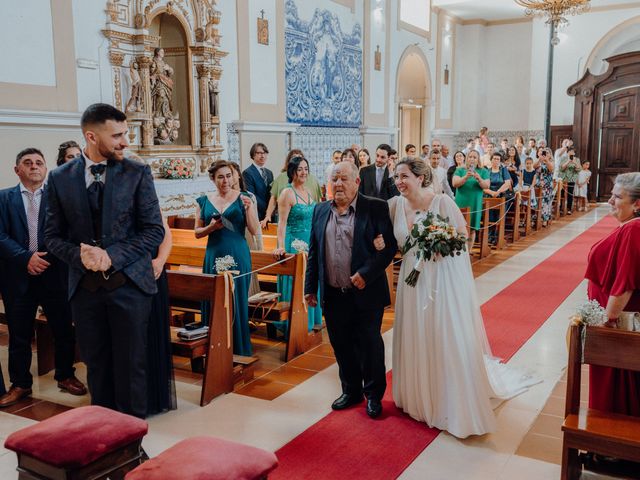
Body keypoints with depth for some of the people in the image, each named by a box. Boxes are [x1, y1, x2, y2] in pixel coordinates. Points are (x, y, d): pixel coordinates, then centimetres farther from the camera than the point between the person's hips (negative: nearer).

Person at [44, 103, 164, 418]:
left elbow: (154, 230, -4)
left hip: (128, 282, -2)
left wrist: (113, 255, -16)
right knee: (96, 364, 12)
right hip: (85, 285, 2)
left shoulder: (137, 173, -2)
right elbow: (53, 236, 7)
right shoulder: (60, 178, 4)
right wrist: (80, 254, -14)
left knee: (130, 365, 4)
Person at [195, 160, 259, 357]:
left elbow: (255, 230, -5)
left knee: (237, 302, 3)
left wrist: (248, 208, -18)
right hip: (214, 257, 2)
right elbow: (197, 232, 9)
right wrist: (211, 227, -10)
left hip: (238, 257, -2)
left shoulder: (243, 198, 0)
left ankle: (239, 350, 14)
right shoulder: (204, 201, 6)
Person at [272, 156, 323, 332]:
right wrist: (281, 246, -27)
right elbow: (282, 223, -18)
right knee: (295, 283, 1)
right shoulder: (287, 193, -12)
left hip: (310, 243, 7)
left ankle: (309, 319, 27)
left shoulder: (308, 192, 10)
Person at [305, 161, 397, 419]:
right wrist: (310, 287, 10)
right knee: (342, 347, 15)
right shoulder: (320, 211, 8)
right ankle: (351, 390, 34)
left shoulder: (376, 208, -7)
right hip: (333, 295, 4)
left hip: (366, 293, -4)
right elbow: (313, 252, 11)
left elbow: (391, 245, -10)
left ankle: (373, 395, 27)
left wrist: (367, 273, -19)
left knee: (370, 346, 8)